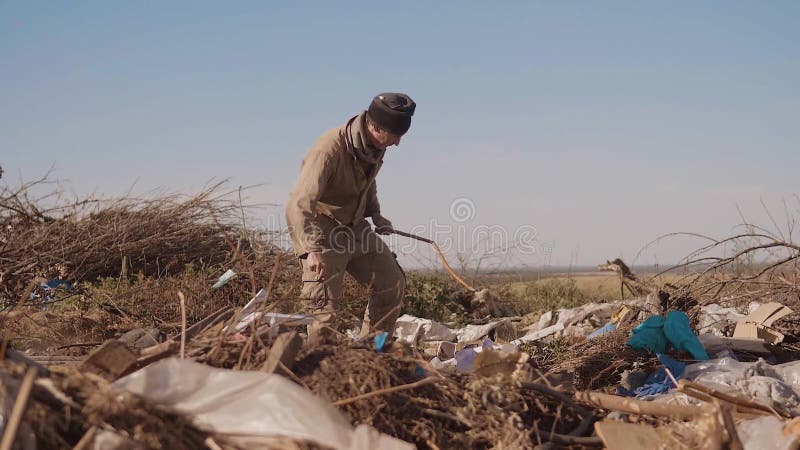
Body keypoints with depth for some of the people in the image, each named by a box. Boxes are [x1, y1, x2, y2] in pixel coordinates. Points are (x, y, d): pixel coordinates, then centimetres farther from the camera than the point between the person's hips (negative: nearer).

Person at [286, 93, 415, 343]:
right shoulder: (329, 149, -30)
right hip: (321, 231, -8)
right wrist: (311, 250, -46)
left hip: (355, 226, 8)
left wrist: (375, 214, 7)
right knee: (325, 303, -16)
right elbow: (298, 205, -37)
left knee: (393, 284, 7)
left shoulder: (375, 147, -5)